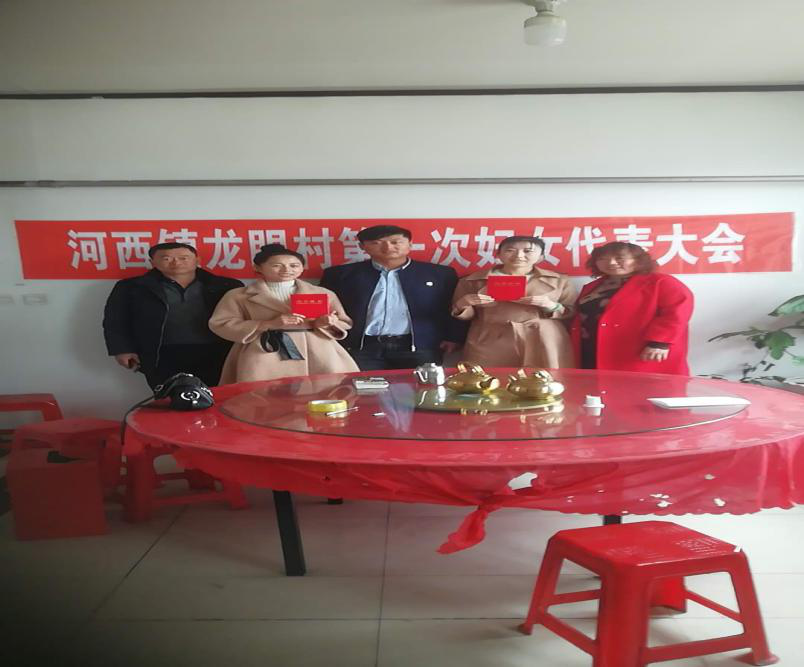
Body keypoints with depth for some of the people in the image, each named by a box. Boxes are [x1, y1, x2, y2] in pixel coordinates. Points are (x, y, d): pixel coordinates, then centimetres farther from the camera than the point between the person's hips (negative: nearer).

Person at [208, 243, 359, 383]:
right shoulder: (239, 296, 9)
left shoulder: (322, 294, 14)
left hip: (318, 353, 2)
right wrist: (269, 324, -8)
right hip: (265, 354, -1)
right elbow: (220, 325, 1)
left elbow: (345, 323, 15)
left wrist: (324, 324, -10)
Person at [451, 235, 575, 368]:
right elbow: (464, 315, 13)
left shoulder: (558, 281, 9)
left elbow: (574, 315, 8)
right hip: (491, 343, 0)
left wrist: (551, 306, -9)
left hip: (543, 344, 0)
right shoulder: (475, 280, 8)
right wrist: (462, 304, -9)